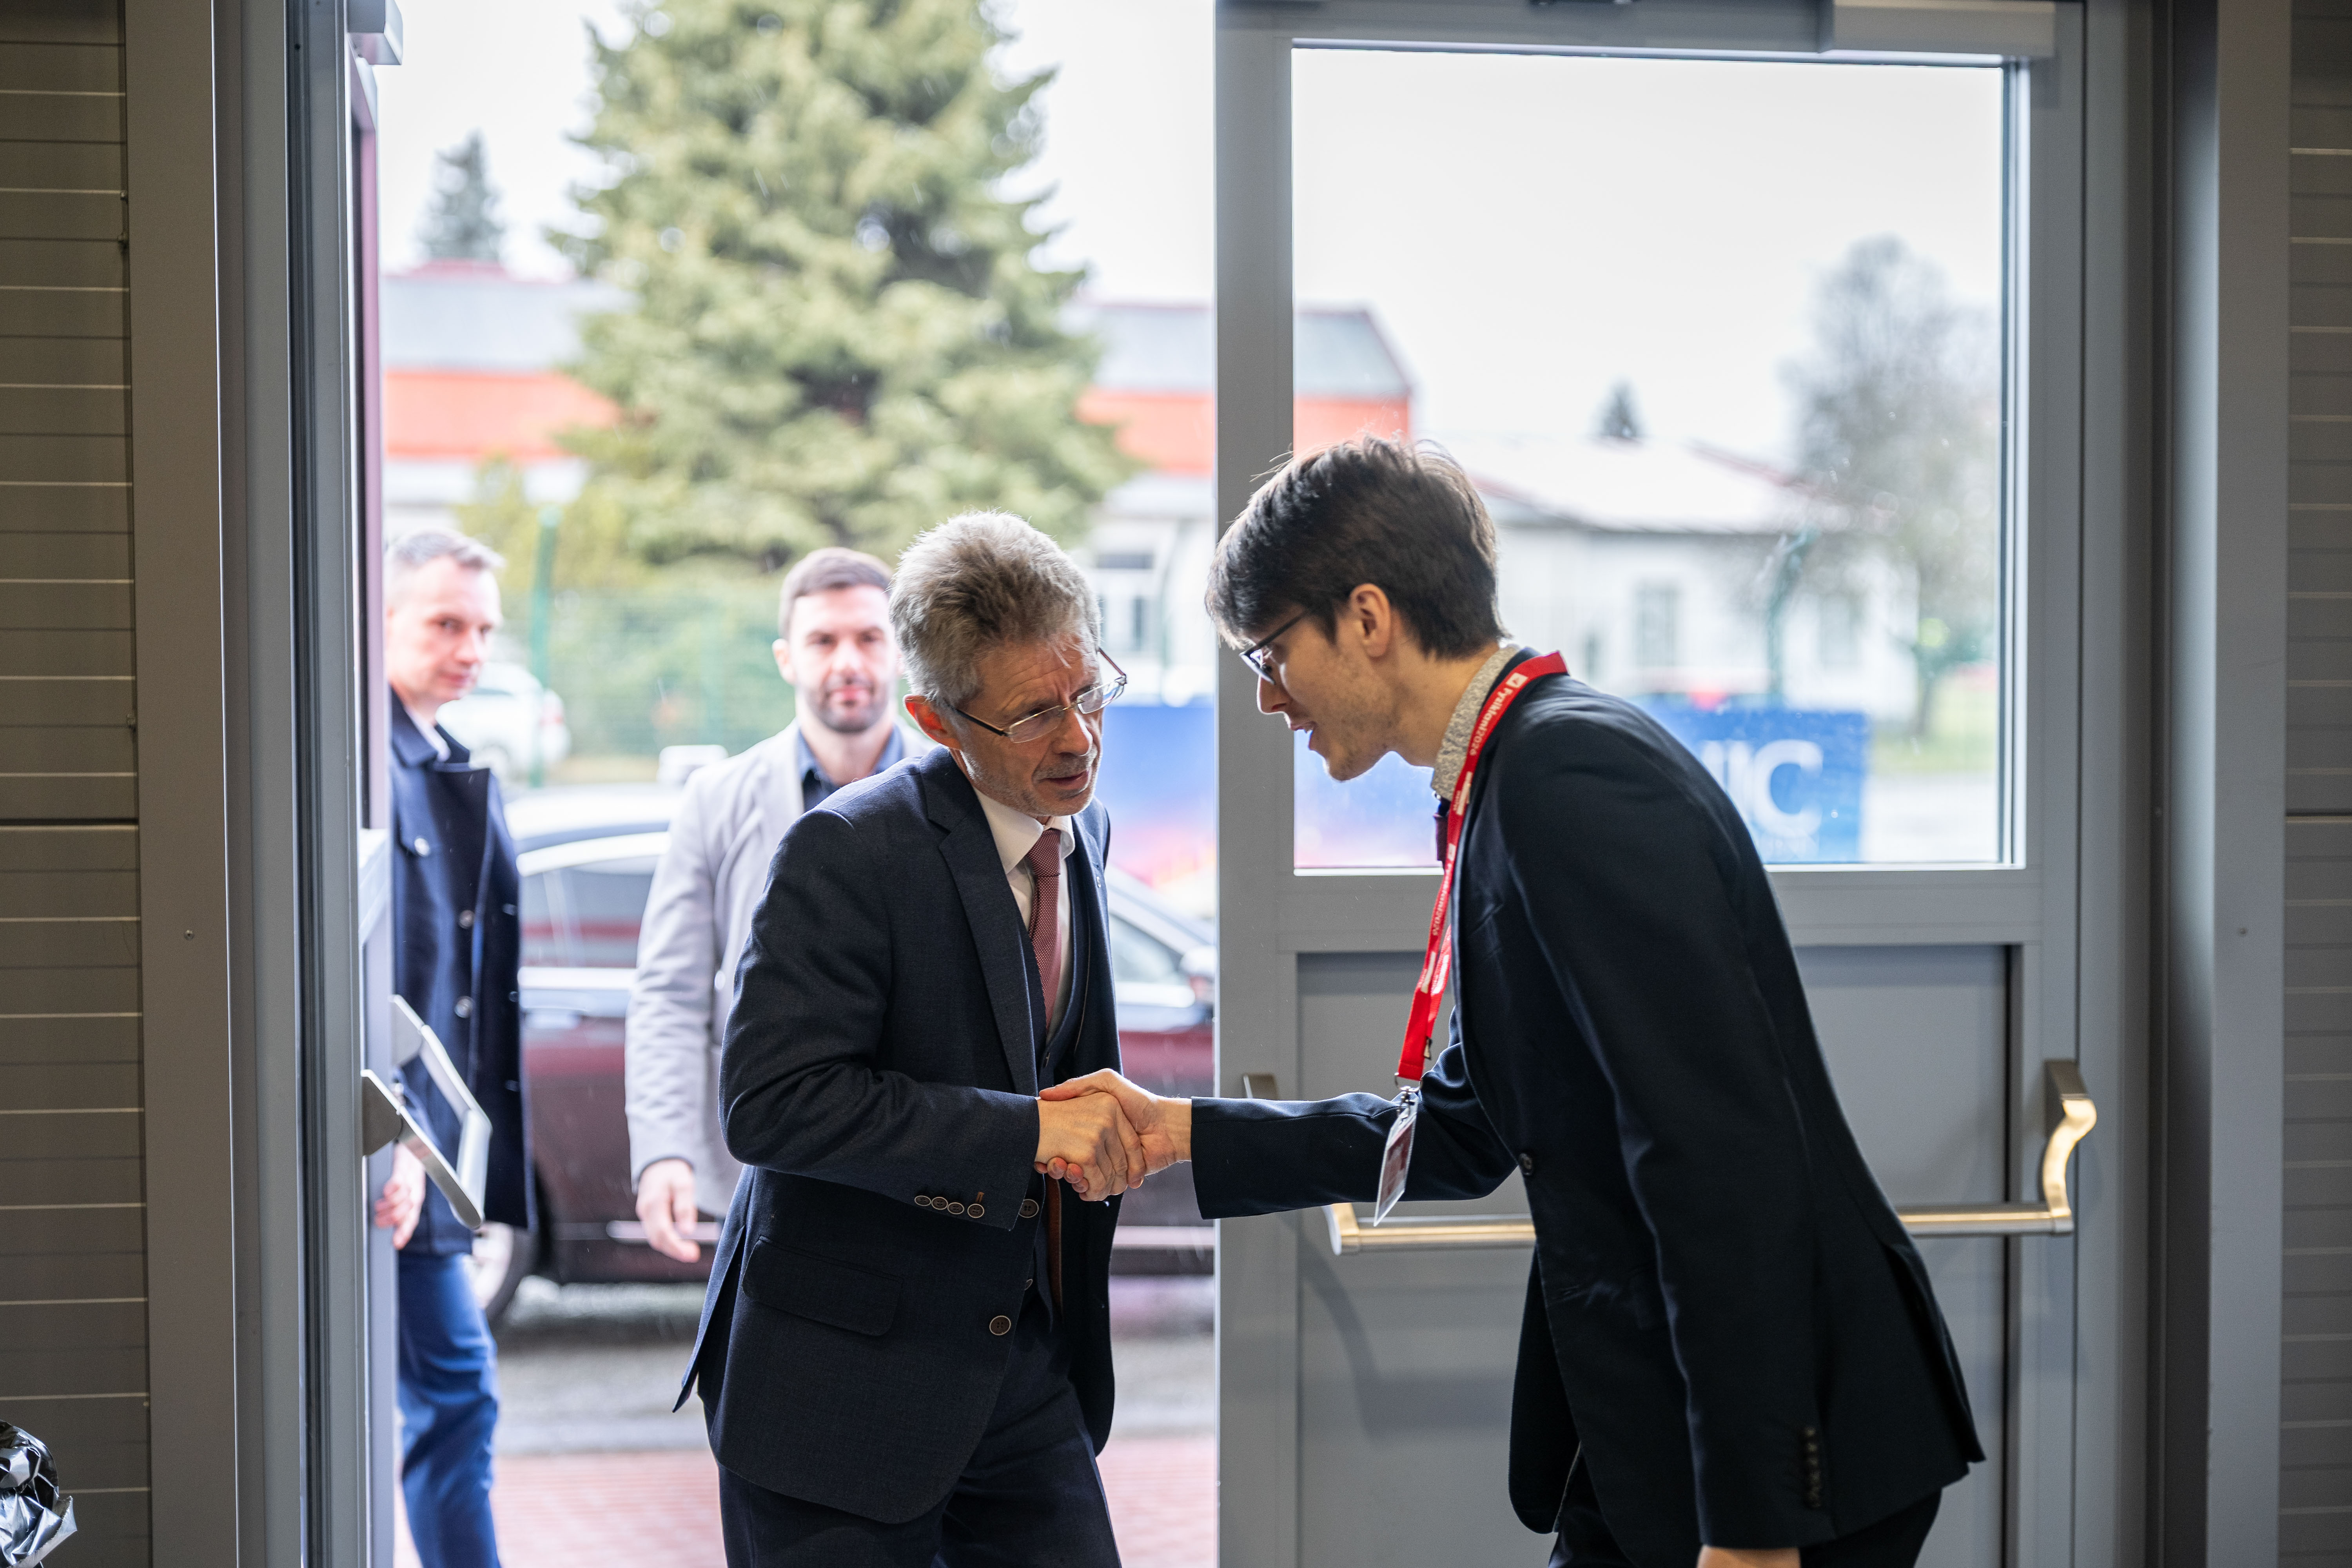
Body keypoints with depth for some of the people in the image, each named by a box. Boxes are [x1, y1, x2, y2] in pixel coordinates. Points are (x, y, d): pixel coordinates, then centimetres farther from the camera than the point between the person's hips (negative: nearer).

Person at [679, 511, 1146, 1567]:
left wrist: (1097, 1121, 3)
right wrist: (1025, 1131, -27)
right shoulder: (847, 855, -18)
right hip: (842, 1381, -7)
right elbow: (768, 1103, -24)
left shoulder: (1081, 835, 7)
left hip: (1025, 1359, 7)